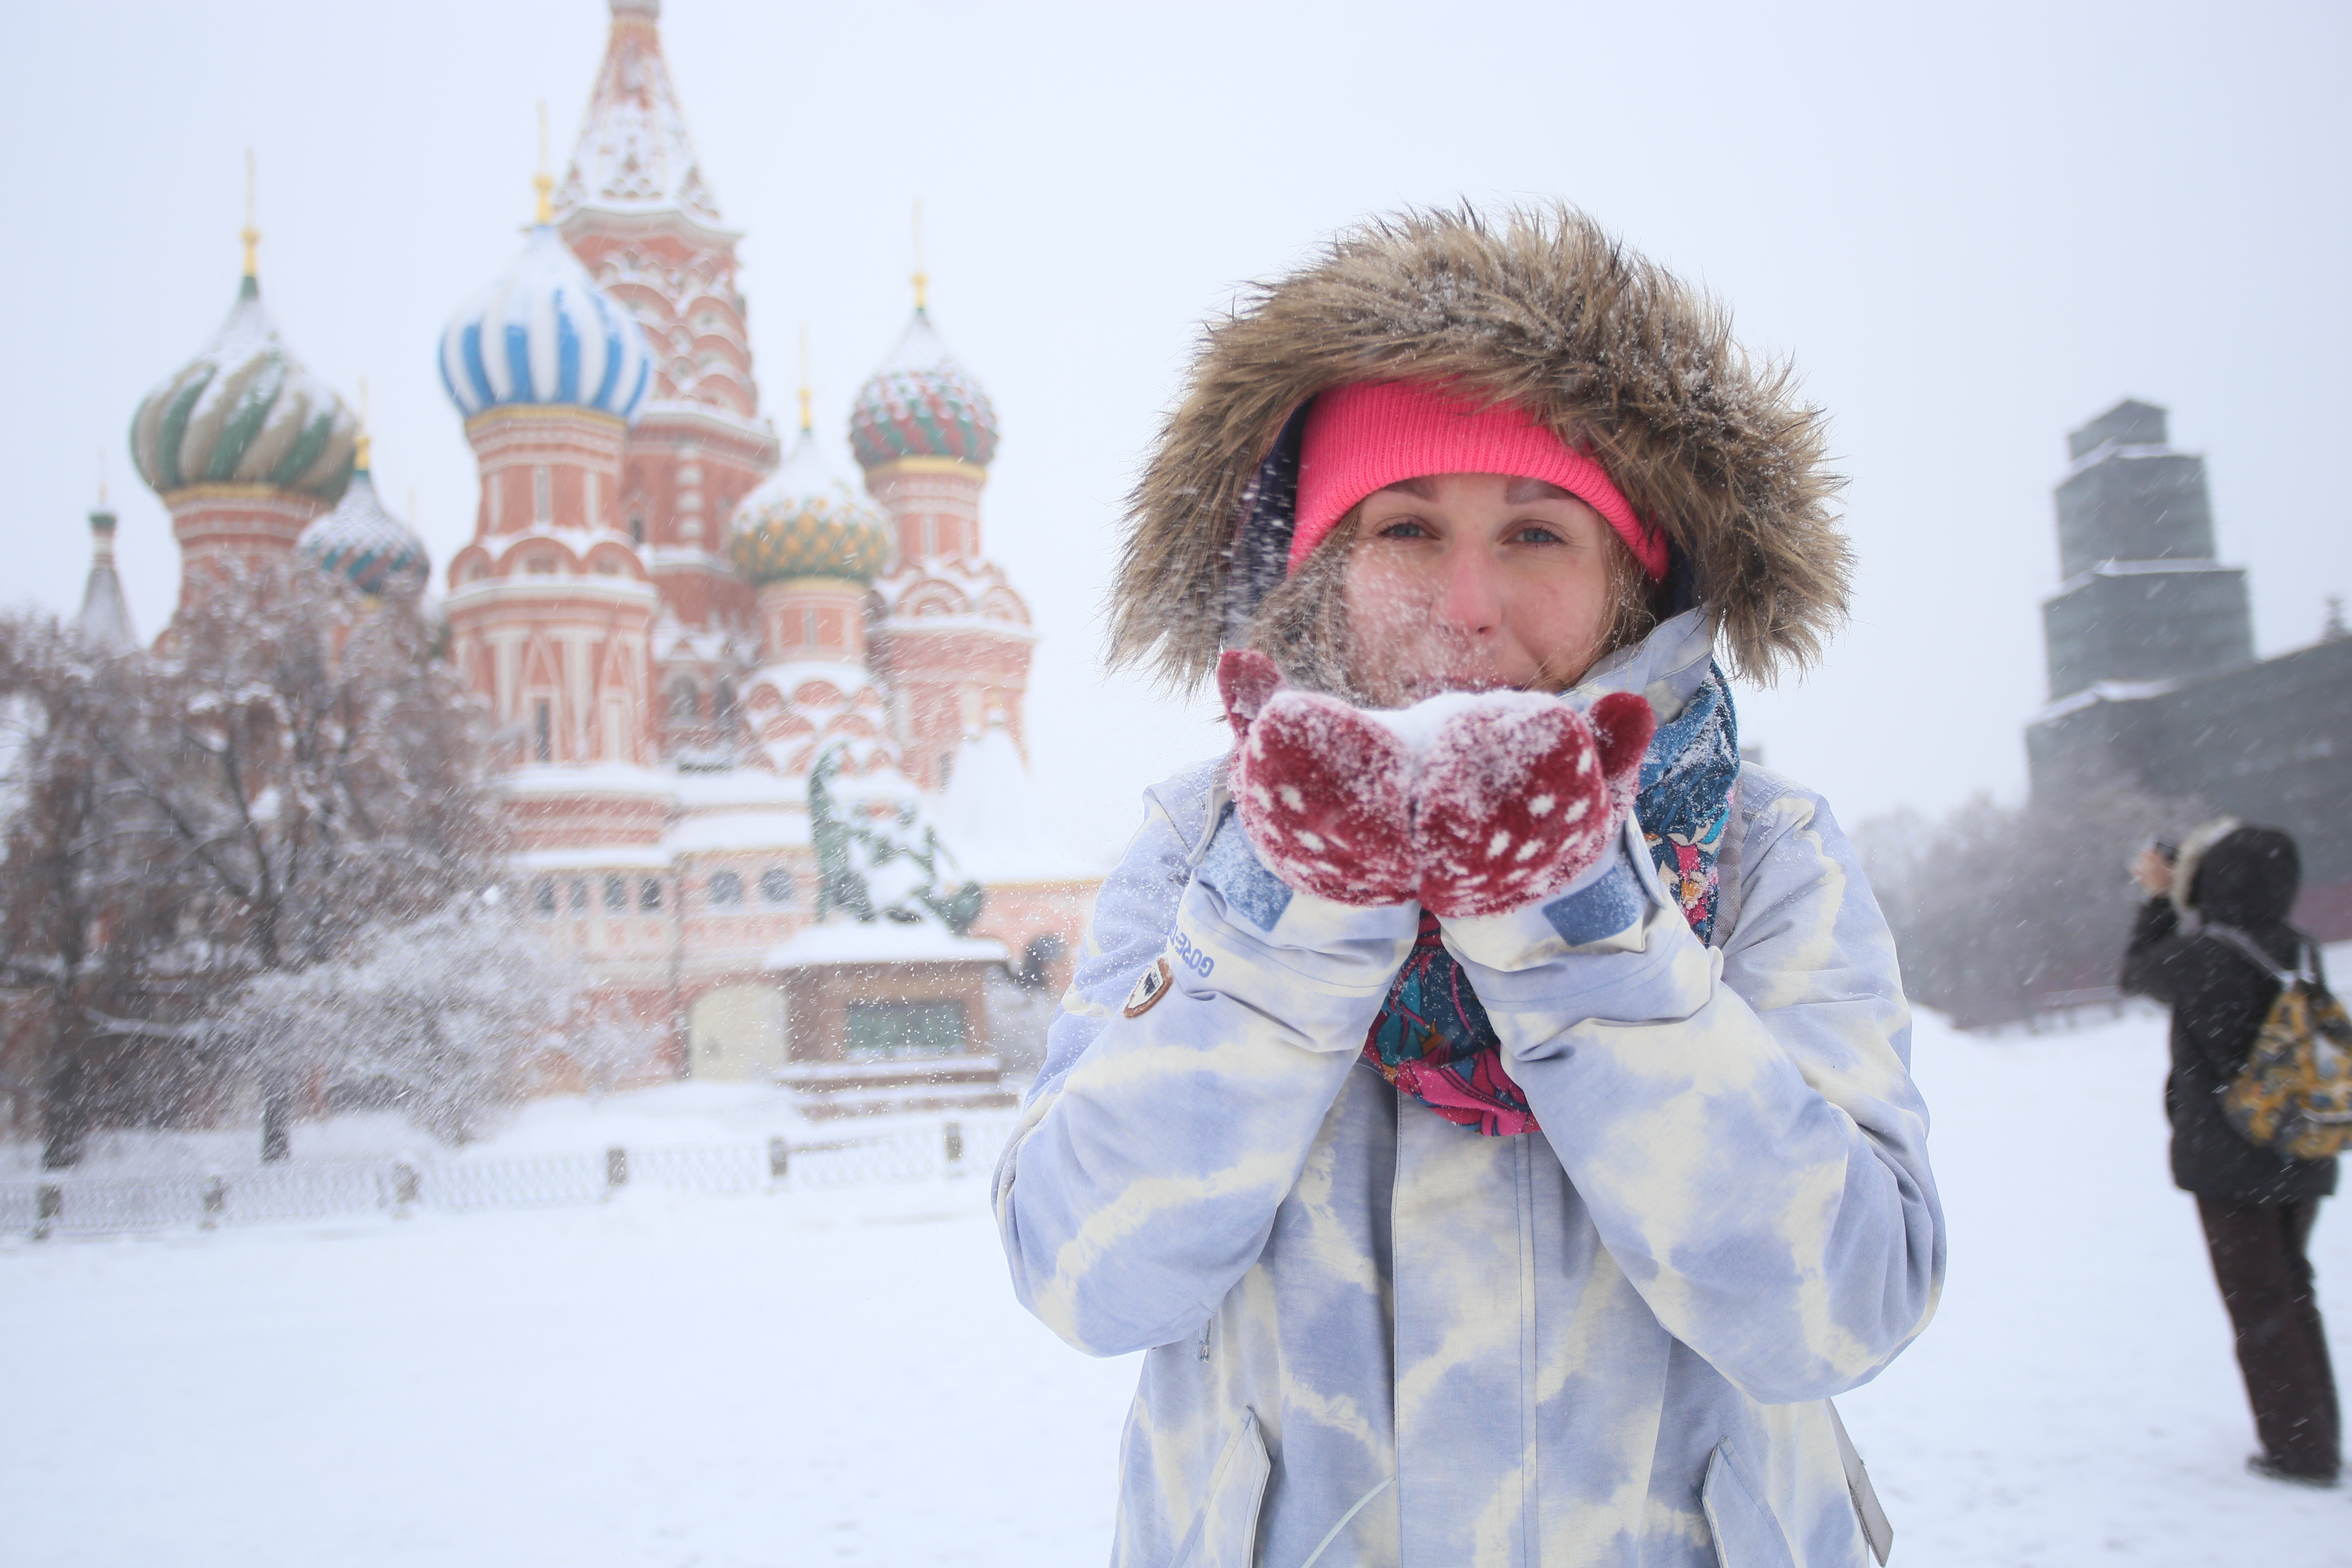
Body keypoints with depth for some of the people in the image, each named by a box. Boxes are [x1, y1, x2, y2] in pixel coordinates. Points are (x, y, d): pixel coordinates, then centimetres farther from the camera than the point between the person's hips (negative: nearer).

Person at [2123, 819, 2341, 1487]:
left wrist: (2160, 900, 10)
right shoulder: (2297, 952, -1)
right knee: (2291, 1292, 20)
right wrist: (2176, 899, 18)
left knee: (2259, 1305, 4)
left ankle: (2299, 1450, 8)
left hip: (2229, 1162, -6)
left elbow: (2140, 970, 0)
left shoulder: (2204, 957, -20)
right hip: (2300, 1158, 6)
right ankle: (2316, 1431, 29)